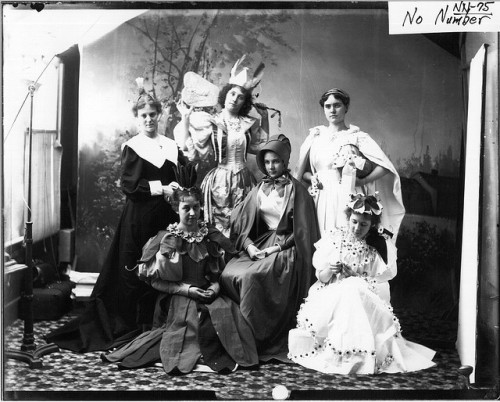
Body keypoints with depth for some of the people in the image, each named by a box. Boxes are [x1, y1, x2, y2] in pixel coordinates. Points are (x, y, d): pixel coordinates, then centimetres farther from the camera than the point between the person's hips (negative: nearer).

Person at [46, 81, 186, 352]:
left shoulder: (171, 146, 12)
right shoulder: (131, 147, 0)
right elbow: (129, 185, -9)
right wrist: (161, 188, -13)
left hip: (167, 215, 4)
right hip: (139, 216, -3)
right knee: (136, 268, -1)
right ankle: (136, 322, 10)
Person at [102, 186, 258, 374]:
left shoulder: (211, 237, 8)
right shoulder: (167, 239, -2)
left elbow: (218, 272, 17)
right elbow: (155, 281, -2)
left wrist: (215, 285, -6)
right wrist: (185, 289, -13)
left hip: (207, 294, 3)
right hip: (177, 297, -3)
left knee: (227, 312, -27)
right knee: (191, 320, -33)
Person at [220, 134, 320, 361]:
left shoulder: (296, 191, 0)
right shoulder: (260, 189, 15)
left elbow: (301, 231, -4)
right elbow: (240, 222, 11)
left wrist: (275, 248, -13)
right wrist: (249, 245, -7)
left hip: (285, 249, -5)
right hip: (258, 245, 5)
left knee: (251, 276, -32)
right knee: (228, 275, -22)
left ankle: (255, 340, -22)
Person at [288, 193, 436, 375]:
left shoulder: (380, 247, 0)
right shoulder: (334, 239, 2)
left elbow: (379, 285, -2)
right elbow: (321, 278, 4)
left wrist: (355, 277, -15)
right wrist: (329, 270, -18)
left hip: (366, 299, 0)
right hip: (332, 295, 1)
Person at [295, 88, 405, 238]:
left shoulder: (357, 137, 2)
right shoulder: (315, 136, 11)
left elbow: (386, 167, -3)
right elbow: (300, 172, 16)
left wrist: (361, 181, -6)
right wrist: (312, 178, -2)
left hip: (348, 199, -3)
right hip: (322, 202, 3)